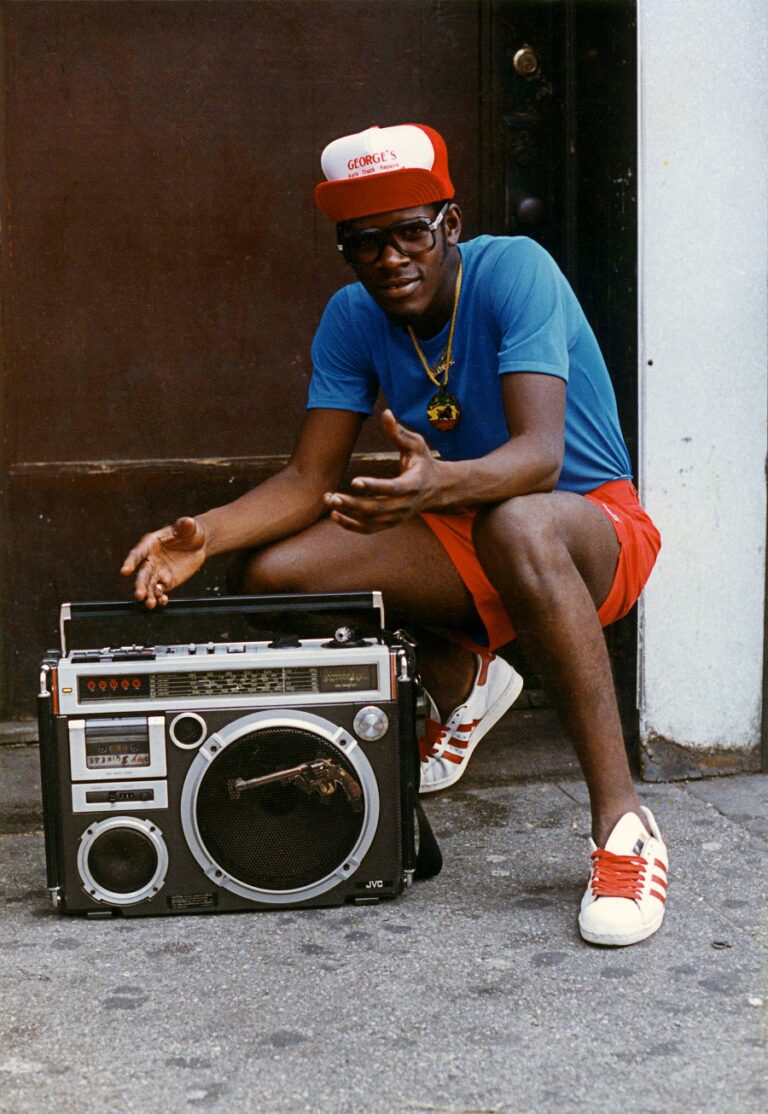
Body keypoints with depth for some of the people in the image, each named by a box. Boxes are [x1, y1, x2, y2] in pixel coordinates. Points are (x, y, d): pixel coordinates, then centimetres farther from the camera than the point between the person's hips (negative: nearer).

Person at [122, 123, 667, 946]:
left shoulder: (513, 270, -20)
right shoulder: (353, 318, -3)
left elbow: (538, 454, -33)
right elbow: (307, 481, -6)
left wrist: (438, 484, -53)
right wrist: (206, 533, -25)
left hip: (593, 522, -6)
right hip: (462, 538, 6)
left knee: (516, 526, -42)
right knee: (273, 573, -13)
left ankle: (621, 824, -35)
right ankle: (465, 682, 14)